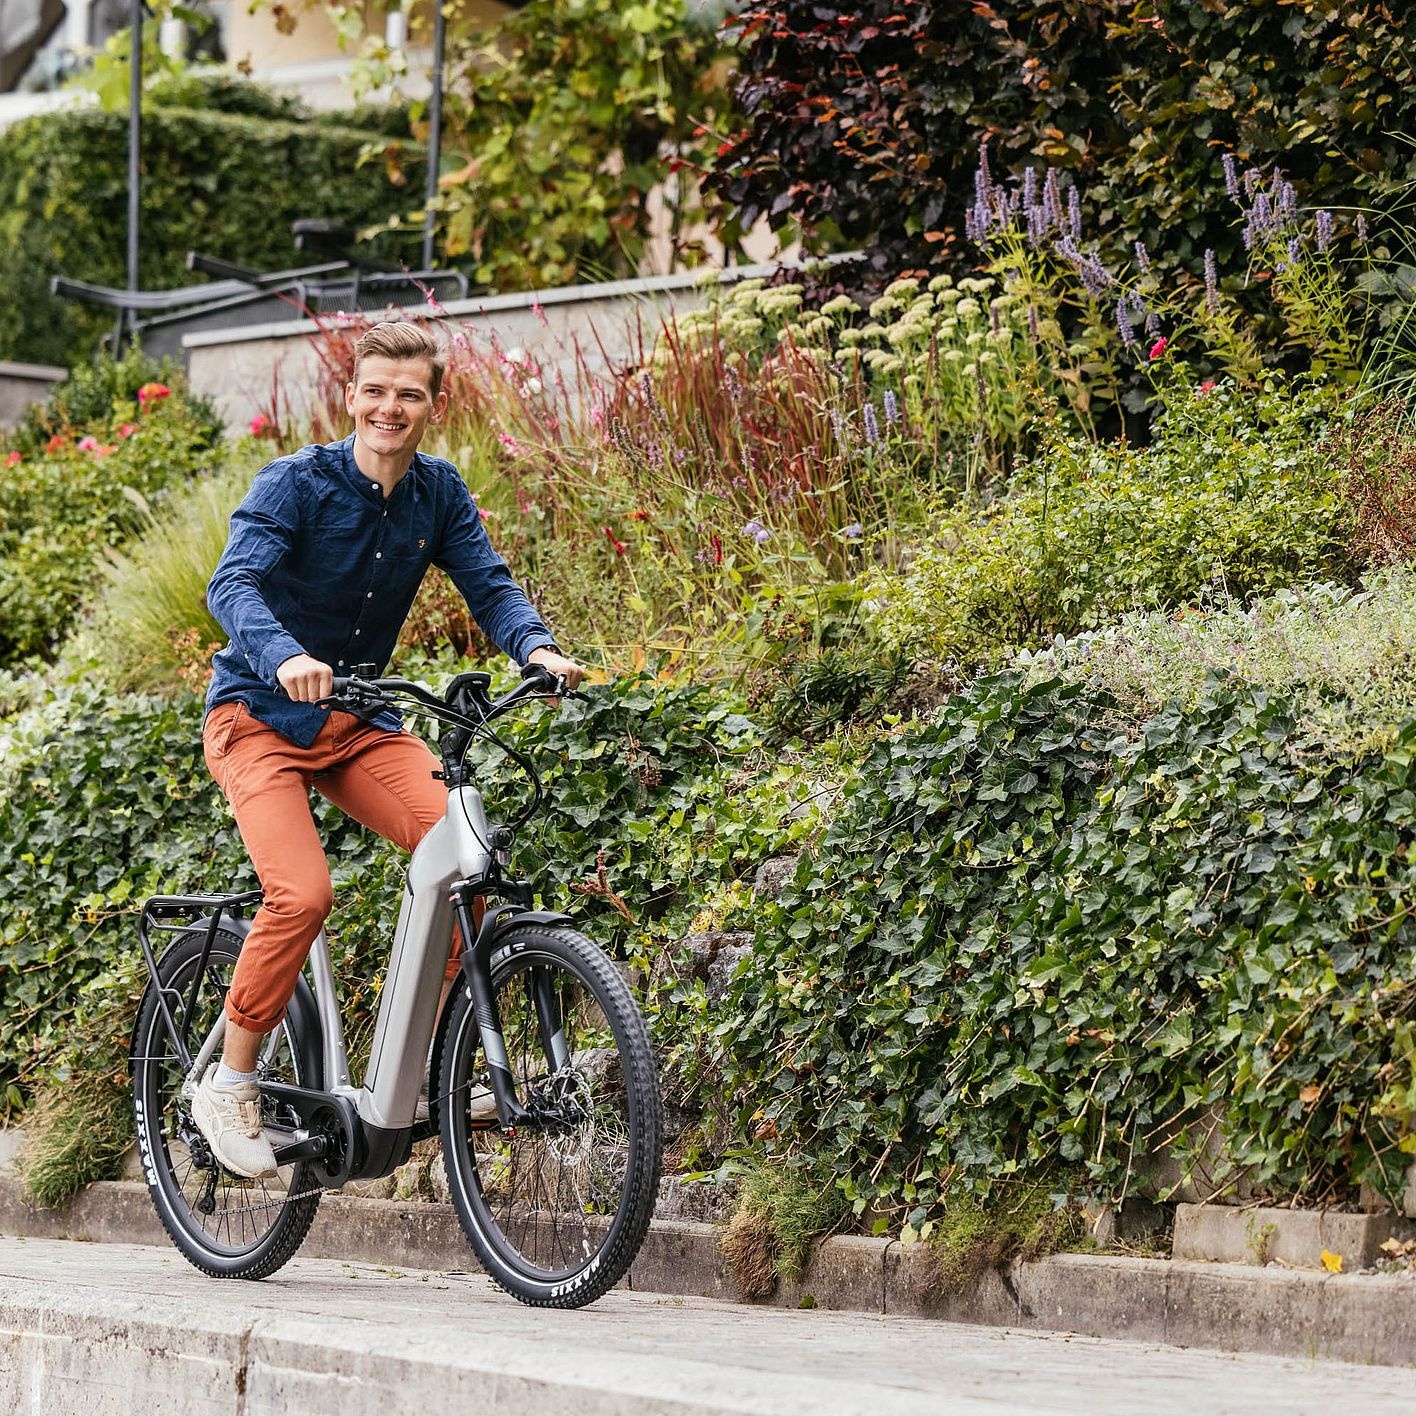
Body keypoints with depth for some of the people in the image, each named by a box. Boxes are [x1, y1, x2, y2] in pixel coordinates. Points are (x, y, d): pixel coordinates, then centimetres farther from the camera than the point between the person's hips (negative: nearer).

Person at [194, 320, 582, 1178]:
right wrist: (284, 656, -48)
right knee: (303, 893, -25)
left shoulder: (439, 495, 1)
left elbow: (489, 584, -7)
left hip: (361, 720, 5)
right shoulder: (297, 483, -14)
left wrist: (538, 648, -29)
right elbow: (233, 585, -27)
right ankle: (229, 1084, -7)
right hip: (262, 718, -4)